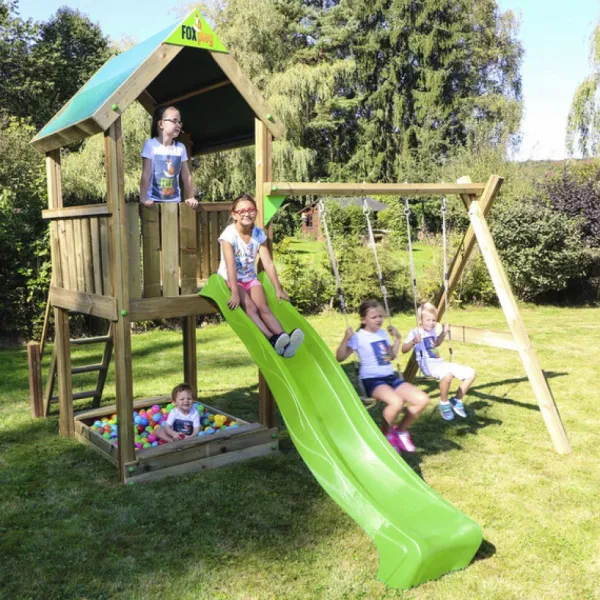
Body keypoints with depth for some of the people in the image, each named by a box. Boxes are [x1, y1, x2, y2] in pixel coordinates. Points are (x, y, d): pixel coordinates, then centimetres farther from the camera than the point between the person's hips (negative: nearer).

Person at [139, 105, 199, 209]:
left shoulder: (180, 147, 5)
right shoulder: (150, 145, -7)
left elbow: (186, 176, 10)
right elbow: (146, 174, -11)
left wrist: (190, 198, 5)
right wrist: (143, 198, -19)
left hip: (174, 201, 4)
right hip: (154, 201, -4)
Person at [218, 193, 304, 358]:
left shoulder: (259, 233, -3)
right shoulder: (229, 234, -17)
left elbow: (268, 263, -4)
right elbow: (230, 265, -26)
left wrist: (278, 289, -7)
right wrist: (235, 293, -34)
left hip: (250, 278, 4)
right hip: (231, 280, -4)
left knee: (263, 307, -21)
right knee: (251, 308, -27)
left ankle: (283, 339, -43)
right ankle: (273, 340, -47)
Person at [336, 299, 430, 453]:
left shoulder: (383, 333, 15)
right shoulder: (359, 337, -6)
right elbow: (340, 357, -13)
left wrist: (397, 338, 21)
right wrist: (346, 339, -24)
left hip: (390, 377, 7)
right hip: (372, 380, -7)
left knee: (423, 399, -11)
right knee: (397, 402, -37)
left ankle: (401, 430, 10)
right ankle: (386, 434, -6)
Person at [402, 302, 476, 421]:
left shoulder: (432, 331, 18)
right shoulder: (415, 333, -5)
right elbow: (404, 350, -11)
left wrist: (443, 333, 22)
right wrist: (413, 342, -29)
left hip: (440, 363, 8)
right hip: (428, 365, -8)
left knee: (471, 373, -3)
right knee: (447, 376, -41)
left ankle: (456, 400, 8)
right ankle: (444, 403, -15)